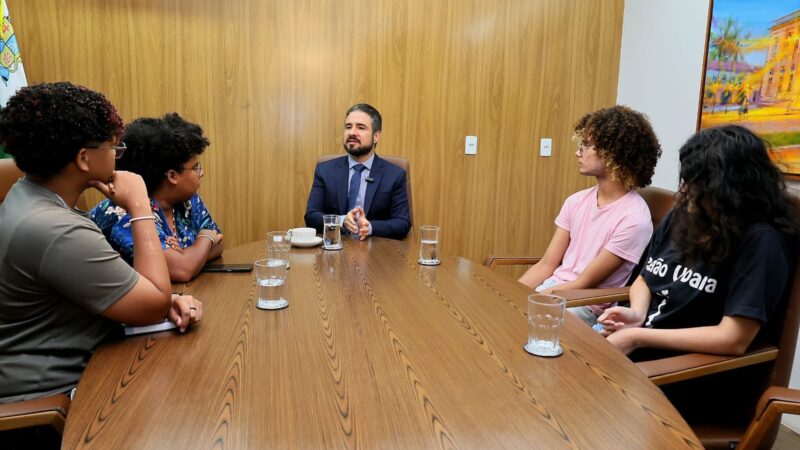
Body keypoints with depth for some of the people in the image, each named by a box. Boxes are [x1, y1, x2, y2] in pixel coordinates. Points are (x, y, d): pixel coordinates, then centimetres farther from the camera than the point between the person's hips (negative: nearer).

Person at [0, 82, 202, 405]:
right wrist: (140, 207, -18)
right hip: (50, 396, -8)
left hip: (72, 367, 8)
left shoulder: (31, 195, 2)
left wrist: (168, 299, -10)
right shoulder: (55, 231, -29)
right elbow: (155, 307, -22)